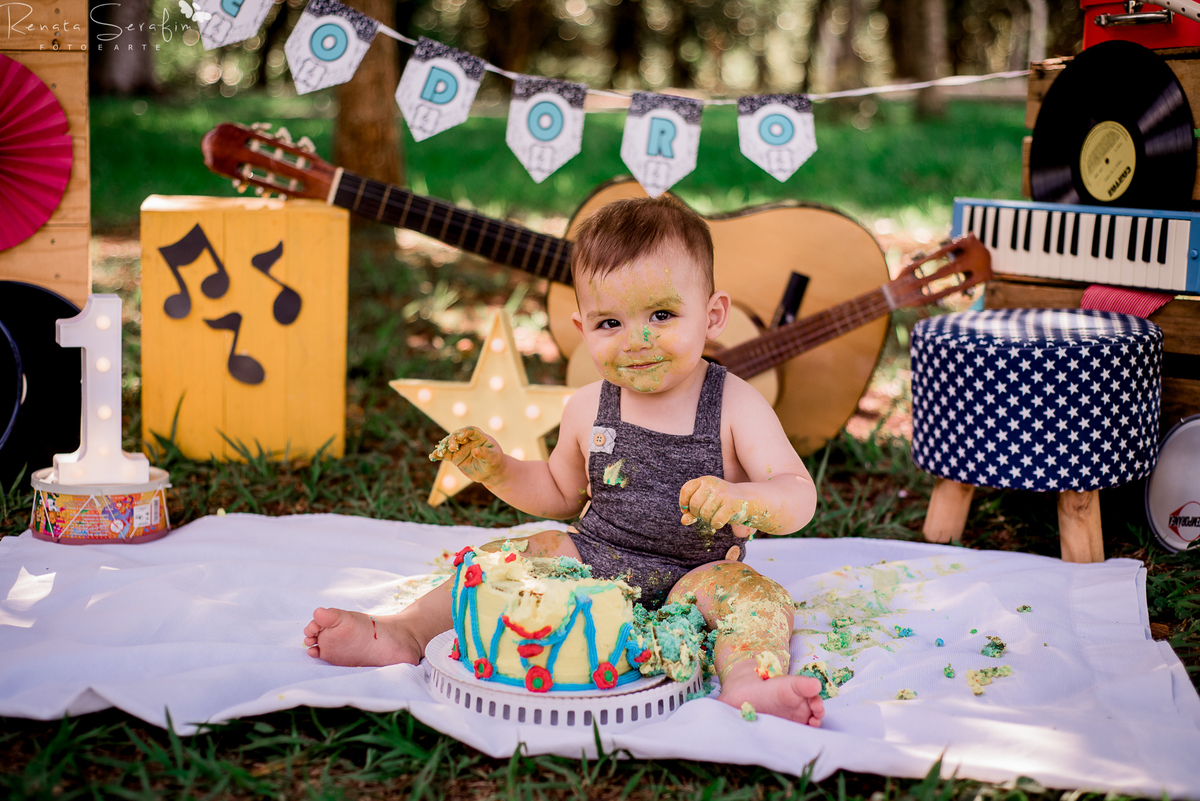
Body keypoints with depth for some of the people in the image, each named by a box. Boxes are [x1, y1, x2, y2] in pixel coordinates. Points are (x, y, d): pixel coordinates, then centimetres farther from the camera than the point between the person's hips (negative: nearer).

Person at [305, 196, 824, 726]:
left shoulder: (736, 407, -10)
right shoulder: (586, 409, 2)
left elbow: (800, 498, -14)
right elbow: (562, 494, 19)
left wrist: (741, 499, -37)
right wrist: (497, 470, 0)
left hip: (691, 580, -4)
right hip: (590, 560, 4)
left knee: (757, 595, -31)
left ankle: (749, 681, -54)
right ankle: (403, 632, -11)